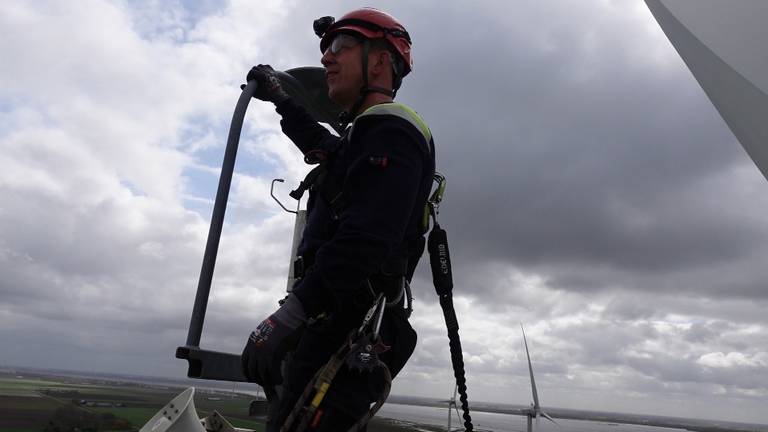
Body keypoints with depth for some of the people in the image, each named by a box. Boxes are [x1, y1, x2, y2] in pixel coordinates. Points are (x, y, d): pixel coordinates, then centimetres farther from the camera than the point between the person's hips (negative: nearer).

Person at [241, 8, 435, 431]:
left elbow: (365, 240, -24)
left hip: (348, 334, -10)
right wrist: (280, 98, 58)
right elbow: (322, 146, 47)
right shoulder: (365, 137, 23)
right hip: (335, 326, 10)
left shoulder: (390, 131, -9)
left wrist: (288, 316, -25)